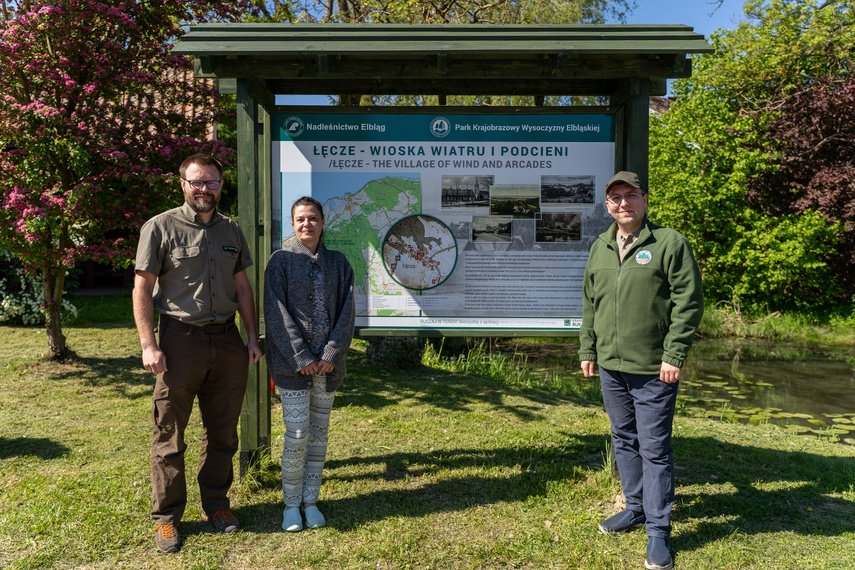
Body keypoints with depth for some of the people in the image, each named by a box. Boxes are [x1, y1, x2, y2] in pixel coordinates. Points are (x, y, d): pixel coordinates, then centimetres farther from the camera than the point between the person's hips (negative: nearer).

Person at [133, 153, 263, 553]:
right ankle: (166, 516, 20)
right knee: (169, 434, 4)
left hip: (227, 340, 4)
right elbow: (142, 288, -5)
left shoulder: (231, 231, 11)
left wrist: (252, 338, 10)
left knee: (223, 431, 12)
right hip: (181, 338, -4)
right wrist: (148, 346, -12)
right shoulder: (160, 227, -2)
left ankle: (216, 504, 28)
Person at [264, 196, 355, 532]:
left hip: (328, 364, 3)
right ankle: (291, 504, 15)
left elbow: (346, 311, 3)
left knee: (319, 432, 10)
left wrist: (331, 354, -9)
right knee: (297, 434, -4)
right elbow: (277, 314, -7)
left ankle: (310, 501, 24)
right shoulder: (281, 261, -1)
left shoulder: (338, 262, 8)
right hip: (292, 363, -3)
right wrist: (302, 358, -13)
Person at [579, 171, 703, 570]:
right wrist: (587, 350, 13)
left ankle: (658, 530, 15)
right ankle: (636, 508, 34)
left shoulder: (670, 243, -6)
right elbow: (590, 304, 17)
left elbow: (689, 302, -10)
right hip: (610, 367, 6)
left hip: (653, 370, -6)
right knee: (624, 441, 17)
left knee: (655, 449, 2)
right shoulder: (599, 248, 11)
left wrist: (674, 355, -14)